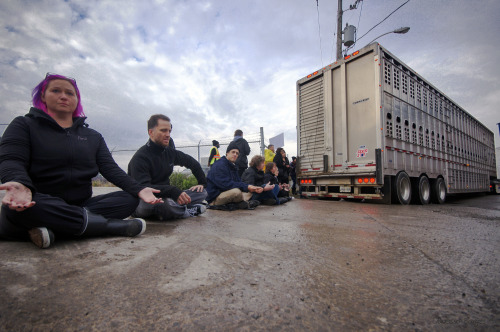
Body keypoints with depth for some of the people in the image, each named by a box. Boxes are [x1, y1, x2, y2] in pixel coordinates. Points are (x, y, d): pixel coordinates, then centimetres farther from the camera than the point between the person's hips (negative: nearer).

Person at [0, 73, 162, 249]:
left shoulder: (93, 136, 14)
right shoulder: (23, 125, 6)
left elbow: (110, 169, 2)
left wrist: (138, 189, -16)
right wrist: (20, 184, -36)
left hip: (81, 205, 4)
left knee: (129, 198, -16)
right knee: (15, 206, -36)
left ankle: (54, 229, -28)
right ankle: (112, 225, -31)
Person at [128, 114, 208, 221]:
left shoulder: (170, 153, 6)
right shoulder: (140, 158, -16)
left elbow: (193, 163, 21)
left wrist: (202, 182, 10)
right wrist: (172, 191, -42)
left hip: (166, 197, 7)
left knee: (202, 192, -2)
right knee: (163, 203, -42)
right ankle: (188, 212, -11)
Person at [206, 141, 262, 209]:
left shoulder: (232, 166, 14)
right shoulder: (219, 165, -16)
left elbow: (239, 182, 9)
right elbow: (226, 184, -27)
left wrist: (253, 188, -7)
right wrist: (246, 187, -25)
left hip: (224, 195, 10)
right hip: (215, 198, -9)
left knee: (249, 192, 10)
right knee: (236, 191, -34)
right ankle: (242, 203, -5)